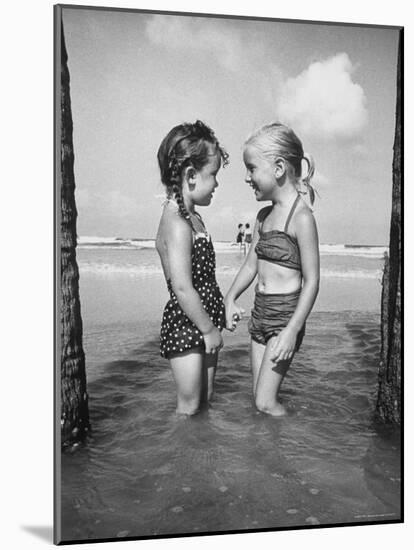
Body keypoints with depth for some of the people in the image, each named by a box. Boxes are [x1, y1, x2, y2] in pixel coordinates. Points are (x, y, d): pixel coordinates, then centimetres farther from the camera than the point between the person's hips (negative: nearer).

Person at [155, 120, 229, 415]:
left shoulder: (191, 217, 9)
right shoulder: (177, 224, -22)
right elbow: (183, 289, -25)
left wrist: (216, 320, 15)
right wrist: (209, 329, -16)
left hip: (202, 323, 9)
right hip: (185, 326, -9)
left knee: (205, 398, 19)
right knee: (189, 407, 6)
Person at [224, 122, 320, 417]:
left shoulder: (301, 217, -16)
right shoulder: (264, 215, 9)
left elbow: (312, 281, -16)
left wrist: (292, 330, -20)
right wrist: (231, 298, 5)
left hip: (285, 314, -8)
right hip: (260, 312, 8)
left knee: (265, 402, -6)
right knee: (260, 396, 13)